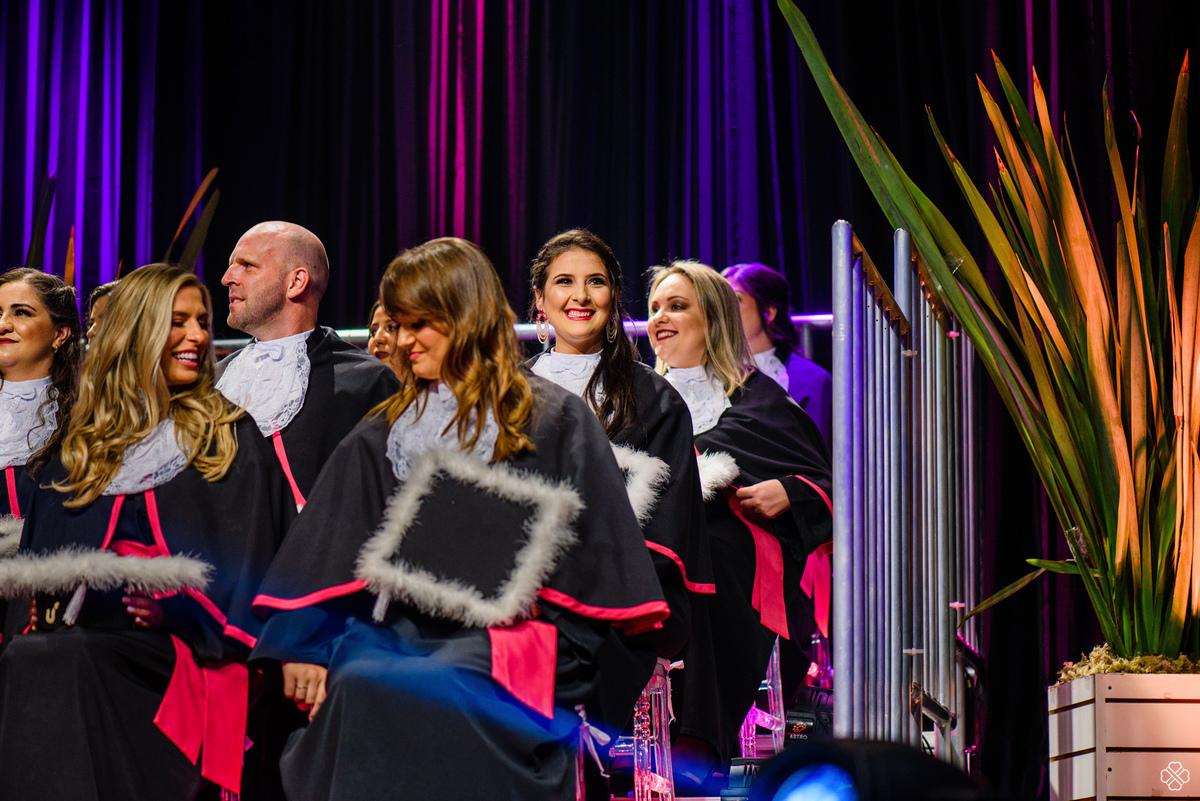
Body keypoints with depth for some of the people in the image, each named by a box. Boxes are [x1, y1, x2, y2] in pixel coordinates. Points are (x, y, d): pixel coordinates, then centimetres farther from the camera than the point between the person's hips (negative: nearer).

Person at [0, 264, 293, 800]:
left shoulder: (229, 438, 12)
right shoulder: (84, 444, 21)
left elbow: (244, 559, 4)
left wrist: (182, 609, -13)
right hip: (76, 632, 3)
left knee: (46, 662, -32)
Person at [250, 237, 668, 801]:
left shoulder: (555, 421, 10)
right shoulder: (383, 436, 23)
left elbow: (592, 552, 6)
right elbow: (329, 552, 18)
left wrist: (559, 660, -2)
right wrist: (303, 647, 5)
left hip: (501, 642, -3)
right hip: (396, 632, 4)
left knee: (379, 693, -33)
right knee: (353, 685, -32)